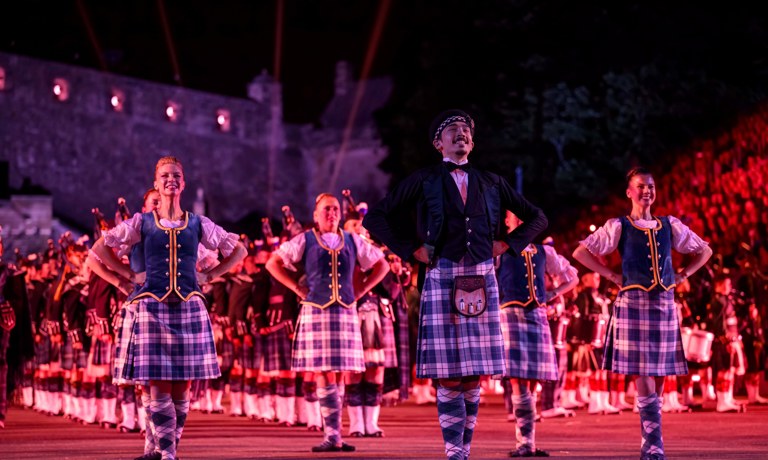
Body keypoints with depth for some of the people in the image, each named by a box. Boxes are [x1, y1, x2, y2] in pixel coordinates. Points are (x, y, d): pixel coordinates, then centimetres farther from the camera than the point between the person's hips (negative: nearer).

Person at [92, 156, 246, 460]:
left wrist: (209, 276, 8)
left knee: (182, 387, -1)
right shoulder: (142, 223, 6)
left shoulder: (198, 224, 8)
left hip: (189, 308, 1)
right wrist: (130, 275, 5)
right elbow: (101, 247, 11)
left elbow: (238, 250, 17)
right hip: (152, 308, -1)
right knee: (159, 386, -6)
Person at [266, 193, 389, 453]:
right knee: (324, 375, -7)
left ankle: (333, 436, 5)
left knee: (338, 374, 2)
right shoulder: (305, 241, 4)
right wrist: (297, 288, -2)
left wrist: (361, 289, 7)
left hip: (345, 312, 3)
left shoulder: (352, 242, 11)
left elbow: (382, 265, 19)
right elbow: (273, 263, 5)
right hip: (316, 312, -3)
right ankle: (333, 437, -8)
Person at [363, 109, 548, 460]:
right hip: (442, 280, -3)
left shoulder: (490, 183, 13)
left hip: (481, 282, 3)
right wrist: (411, 249, -1)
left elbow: (536, 218, 21)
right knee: (449, 377, -5)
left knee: (474, 376, 2)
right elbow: (375, 218, 4)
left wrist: (508, 244, 8)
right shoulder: (423, 181, 4)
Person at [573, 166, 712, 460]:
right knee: (642, 376, -11)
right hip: (633, 303, -4)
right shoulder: (619, 227, 2)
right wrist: (612, 276, -3)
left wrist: (682, 276, 10)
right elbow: (581, 252, 2)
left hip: (664, 304, 4)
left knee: (659, 376, 2)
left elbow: (704, 251, 23)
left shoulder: (669, 226, 12)